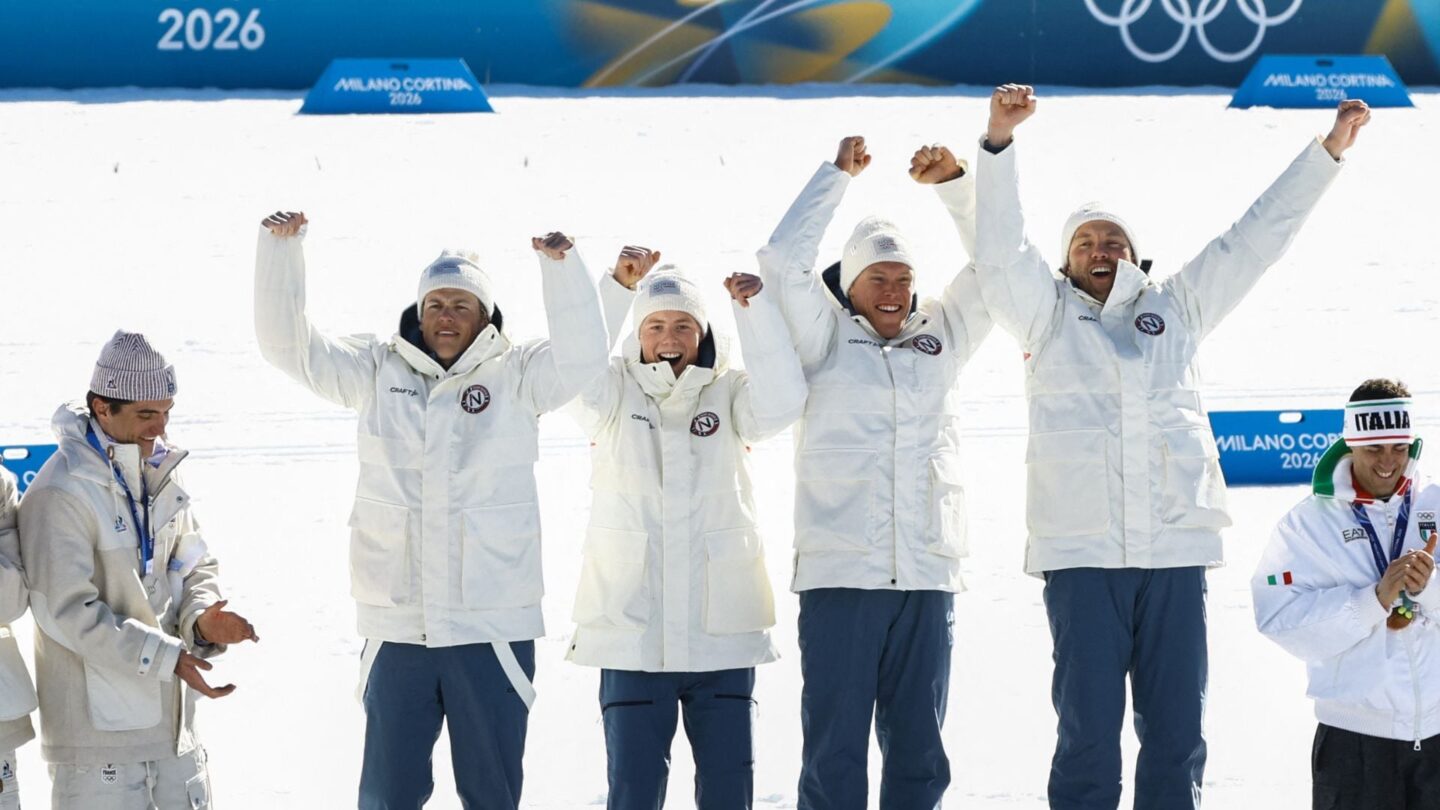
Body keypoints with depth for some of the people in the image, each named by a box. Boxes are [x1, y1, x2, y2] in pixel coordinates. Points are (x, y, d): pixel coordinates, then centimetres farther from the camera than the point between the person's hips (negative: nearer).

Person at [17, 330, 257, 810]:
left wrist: (202, 619, -8)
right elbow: (68, 611, -20)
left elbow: (195, 568, 15)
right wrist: (167, 657, -22)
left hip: (170, 717, 7)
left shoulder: (159, 473, 8)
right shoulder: (60, 494, -17)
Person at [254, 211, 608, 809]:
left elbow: (581, 357, -15)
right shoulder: (377, 373, 7)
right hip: (395, 625, 2)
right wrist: (280, 247, -7)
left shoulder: (515, 377, 1)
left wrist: (562, 266, -28)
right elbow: (288, 345, 4)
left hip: (492, 625, -2)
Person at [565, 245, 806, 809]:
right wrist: (618, 287, -26)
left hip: (721, 631, 1)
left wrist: (755, 309, -23)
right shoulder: (613, 396, 4)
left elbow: (781, 402, -14)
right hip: (631, 630, -1)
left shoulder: (729, 394, 5)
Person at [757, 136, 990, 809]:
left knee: (919, 754, 8)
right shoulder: (827, 341, 7)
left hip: (927, 580, 3)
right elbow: (783, 260, -4)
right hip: (839, 576, -3)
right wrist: (838, 174, -1)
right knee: (833, 756, -2)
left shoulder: (942, 338, 15)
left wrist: (954, 183, 2)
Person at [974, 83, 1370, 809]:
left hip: (1176, 551, 3)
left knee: (1177, 735, 4)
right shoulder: (1047, 316, 12)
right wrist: (999, 141, -15)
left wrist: (1329, 150, 17)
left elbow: (1254, 239, 19)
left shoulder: (1175, 309, 18)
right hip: (1080, 553, -2)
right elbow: (999, 251, -2)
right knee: (1088, 735, -4)